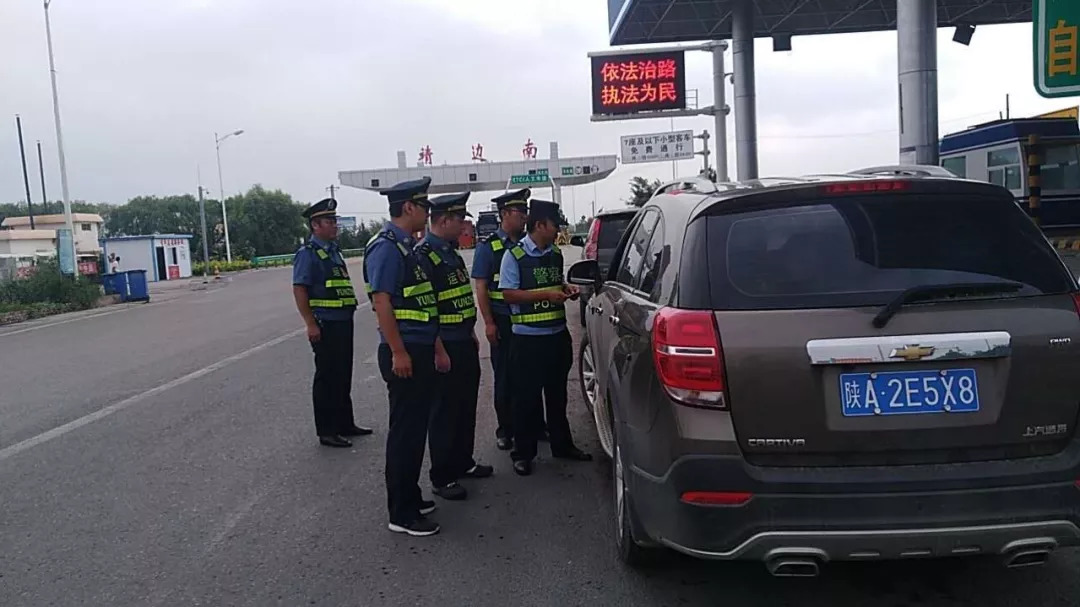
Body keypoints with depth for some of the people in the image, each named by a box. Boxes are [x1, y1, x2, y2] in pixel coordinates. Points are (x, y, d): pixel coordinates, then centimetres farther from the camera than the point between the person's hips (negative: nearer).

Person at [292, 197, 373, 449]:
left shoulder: (333, 250, 15)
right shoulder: (308, 253, -11)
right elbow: (299, 290, -17)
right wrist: (311, 324, -21)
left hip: (343, 322, 9)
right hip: (325, 325, -9)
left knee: (343, 377, 17)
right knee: (327, 379, 0)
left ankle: (345, 424, 29)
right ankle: (326, 431, 11)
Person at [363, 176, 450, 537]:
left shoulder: (407, 247, 16)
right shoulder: (386, 247, -13)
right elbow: (382, 302, -20)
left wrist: (437, 348, 20)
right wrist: (398, 352, -22)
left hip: (421, 351, 10)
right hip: (404, 354, -10)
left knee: (415, 428, 16)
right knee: (405, 432, -3)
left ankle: (410, 498, 29)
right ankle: (402, 514, 7)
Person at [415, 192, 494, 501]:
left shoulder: (451, 252, 13)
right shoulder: (424, 255, -16)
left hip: (464, 344, 9)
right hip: (444, 348, -9)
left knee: (466, 407, 18)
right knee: (445, 412, 0)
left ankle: (463, 462, 33)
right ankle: (441, 478, 10)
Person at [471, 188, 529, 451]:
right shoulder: (488, 246, -3)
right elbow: (481, 288, -6)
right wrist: (489, 323, -12)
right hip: (503, 321, -3)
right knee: (504, 377, 5)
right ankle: (506, 430, 16)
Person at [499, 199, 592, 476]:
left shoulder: (556, 253, 9)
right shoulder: (515, 255, -11)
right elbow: (509, 294, -14)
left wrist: (566, 288, 2)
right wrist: (546, 295, -20)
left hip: (558, 334, 6)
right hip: (528, 338, -6)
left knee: (557, 393, 18)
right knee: (527, 397, 3)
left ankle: (562, 444, 32)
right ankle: (523, 453, 15)